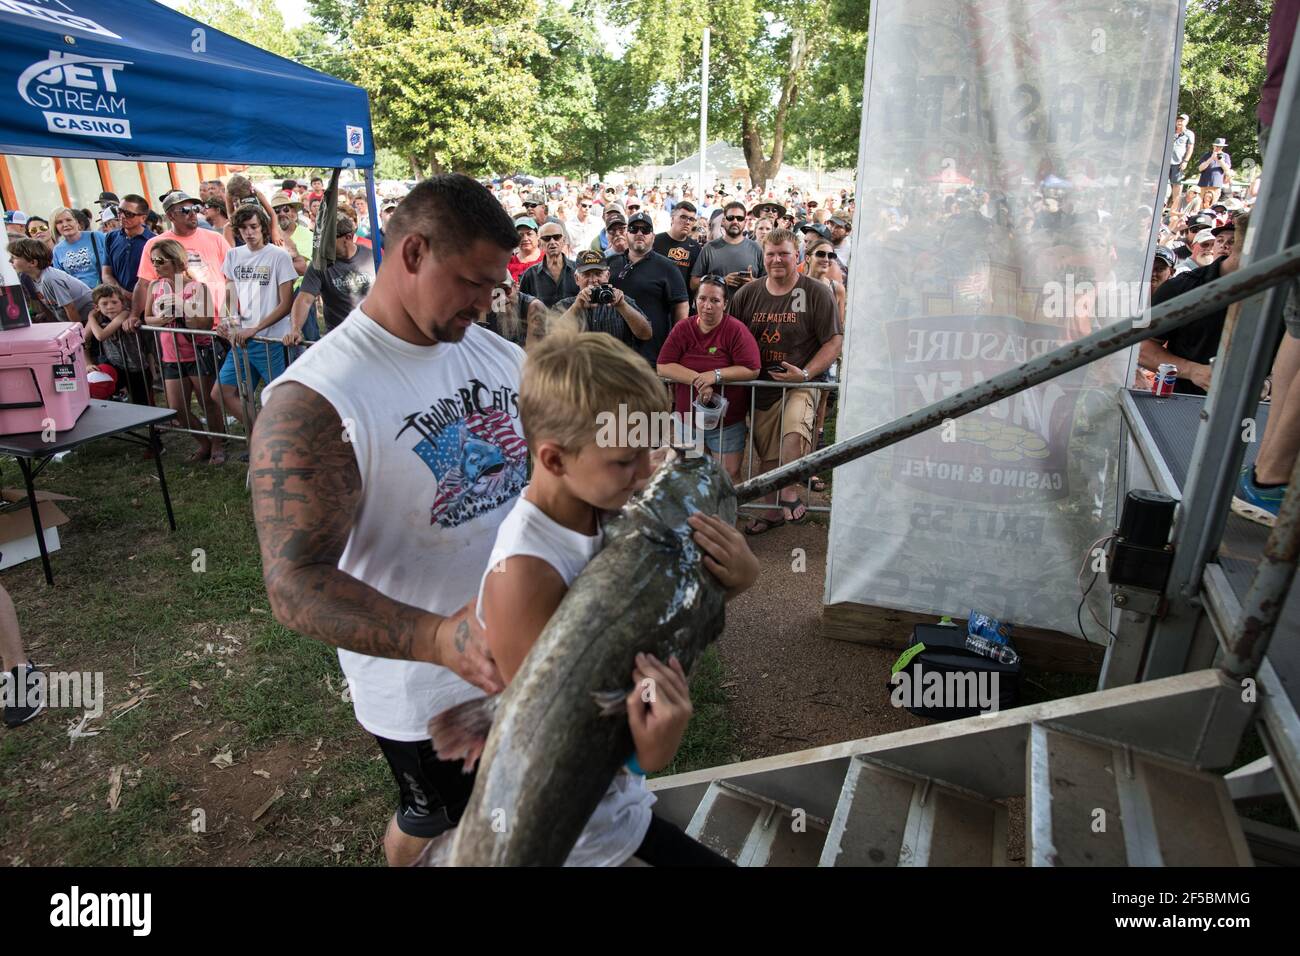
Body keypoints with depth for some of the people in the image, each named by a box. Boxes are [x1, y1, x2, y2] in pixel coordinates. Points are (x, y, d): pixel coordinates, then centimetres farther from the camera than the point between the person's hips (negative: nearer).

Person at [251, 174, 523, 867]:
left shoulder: (499, 355, -2)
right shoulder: (314, 400, -23)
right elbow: (296, 586, -27)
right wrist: (437, 639, -41)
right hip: (426, 689, -5)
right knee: (437, 822, 22)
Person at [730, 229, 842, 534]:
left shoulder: (816, 292, -4)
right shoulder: (747, 294, 7)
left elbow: (834, 341, -5)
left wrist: (805, 374, -16)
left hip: (799, 384, -4)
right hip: (760, 387, 4)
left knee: (794, 432, -33)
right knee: (767, 455, 12)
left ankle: (790, 494, -12)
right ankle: (774, 510, 31)